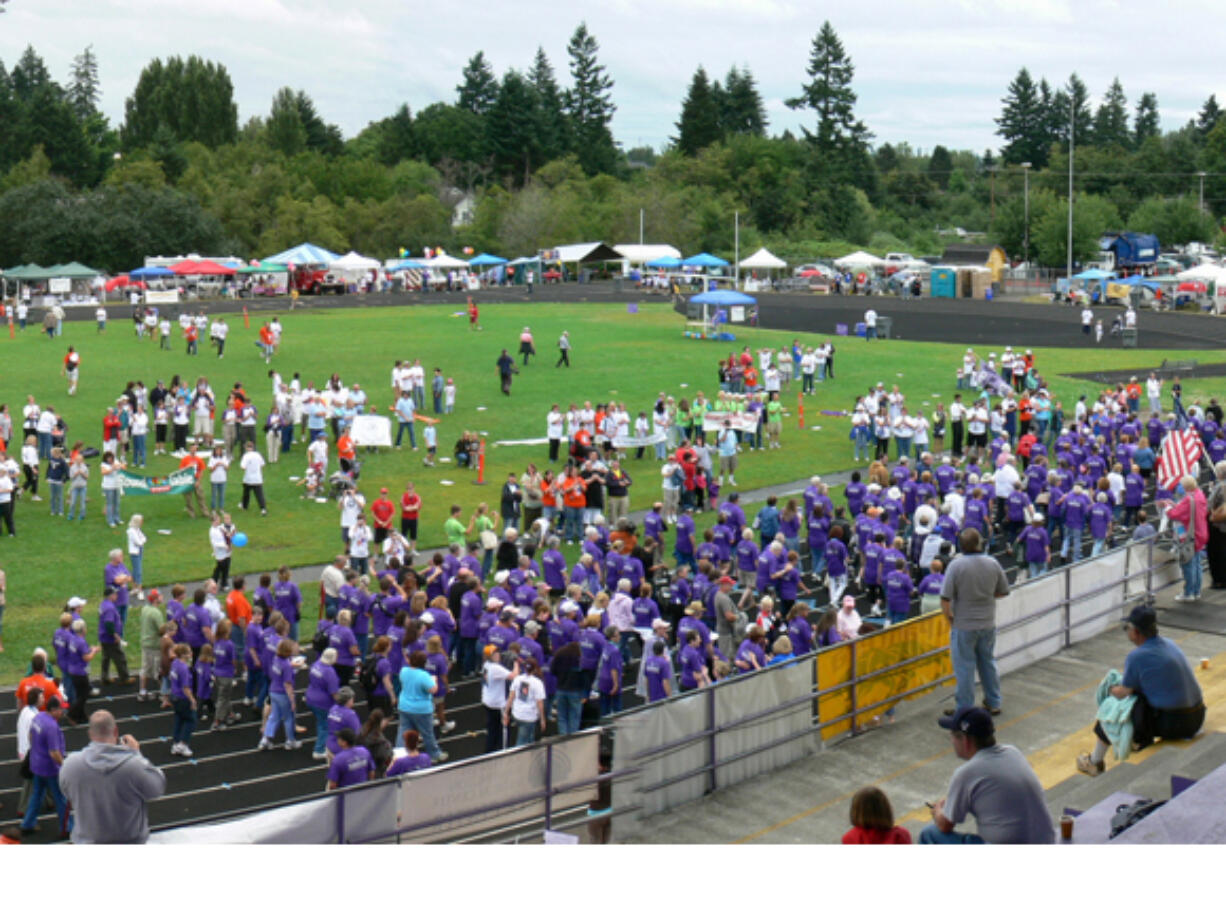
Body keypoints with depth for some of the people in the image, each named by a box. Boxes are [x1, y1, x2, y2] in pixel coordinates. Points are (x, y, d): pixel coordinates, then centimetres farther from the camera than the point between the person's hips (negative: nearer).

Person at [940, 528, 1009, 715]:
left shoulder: (956, 565, -17)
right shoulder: (992, 563, -4)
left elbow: (945, 598, -19)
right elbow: (1003, 592, 7)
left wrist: (949, 618, -4)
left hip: (964, 625, -4)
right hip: (988, 624, 4)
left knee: (965, 668, 5)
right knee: (988, 663, 19)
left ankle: (965, 710, 11)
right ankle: (994, 704, 29)